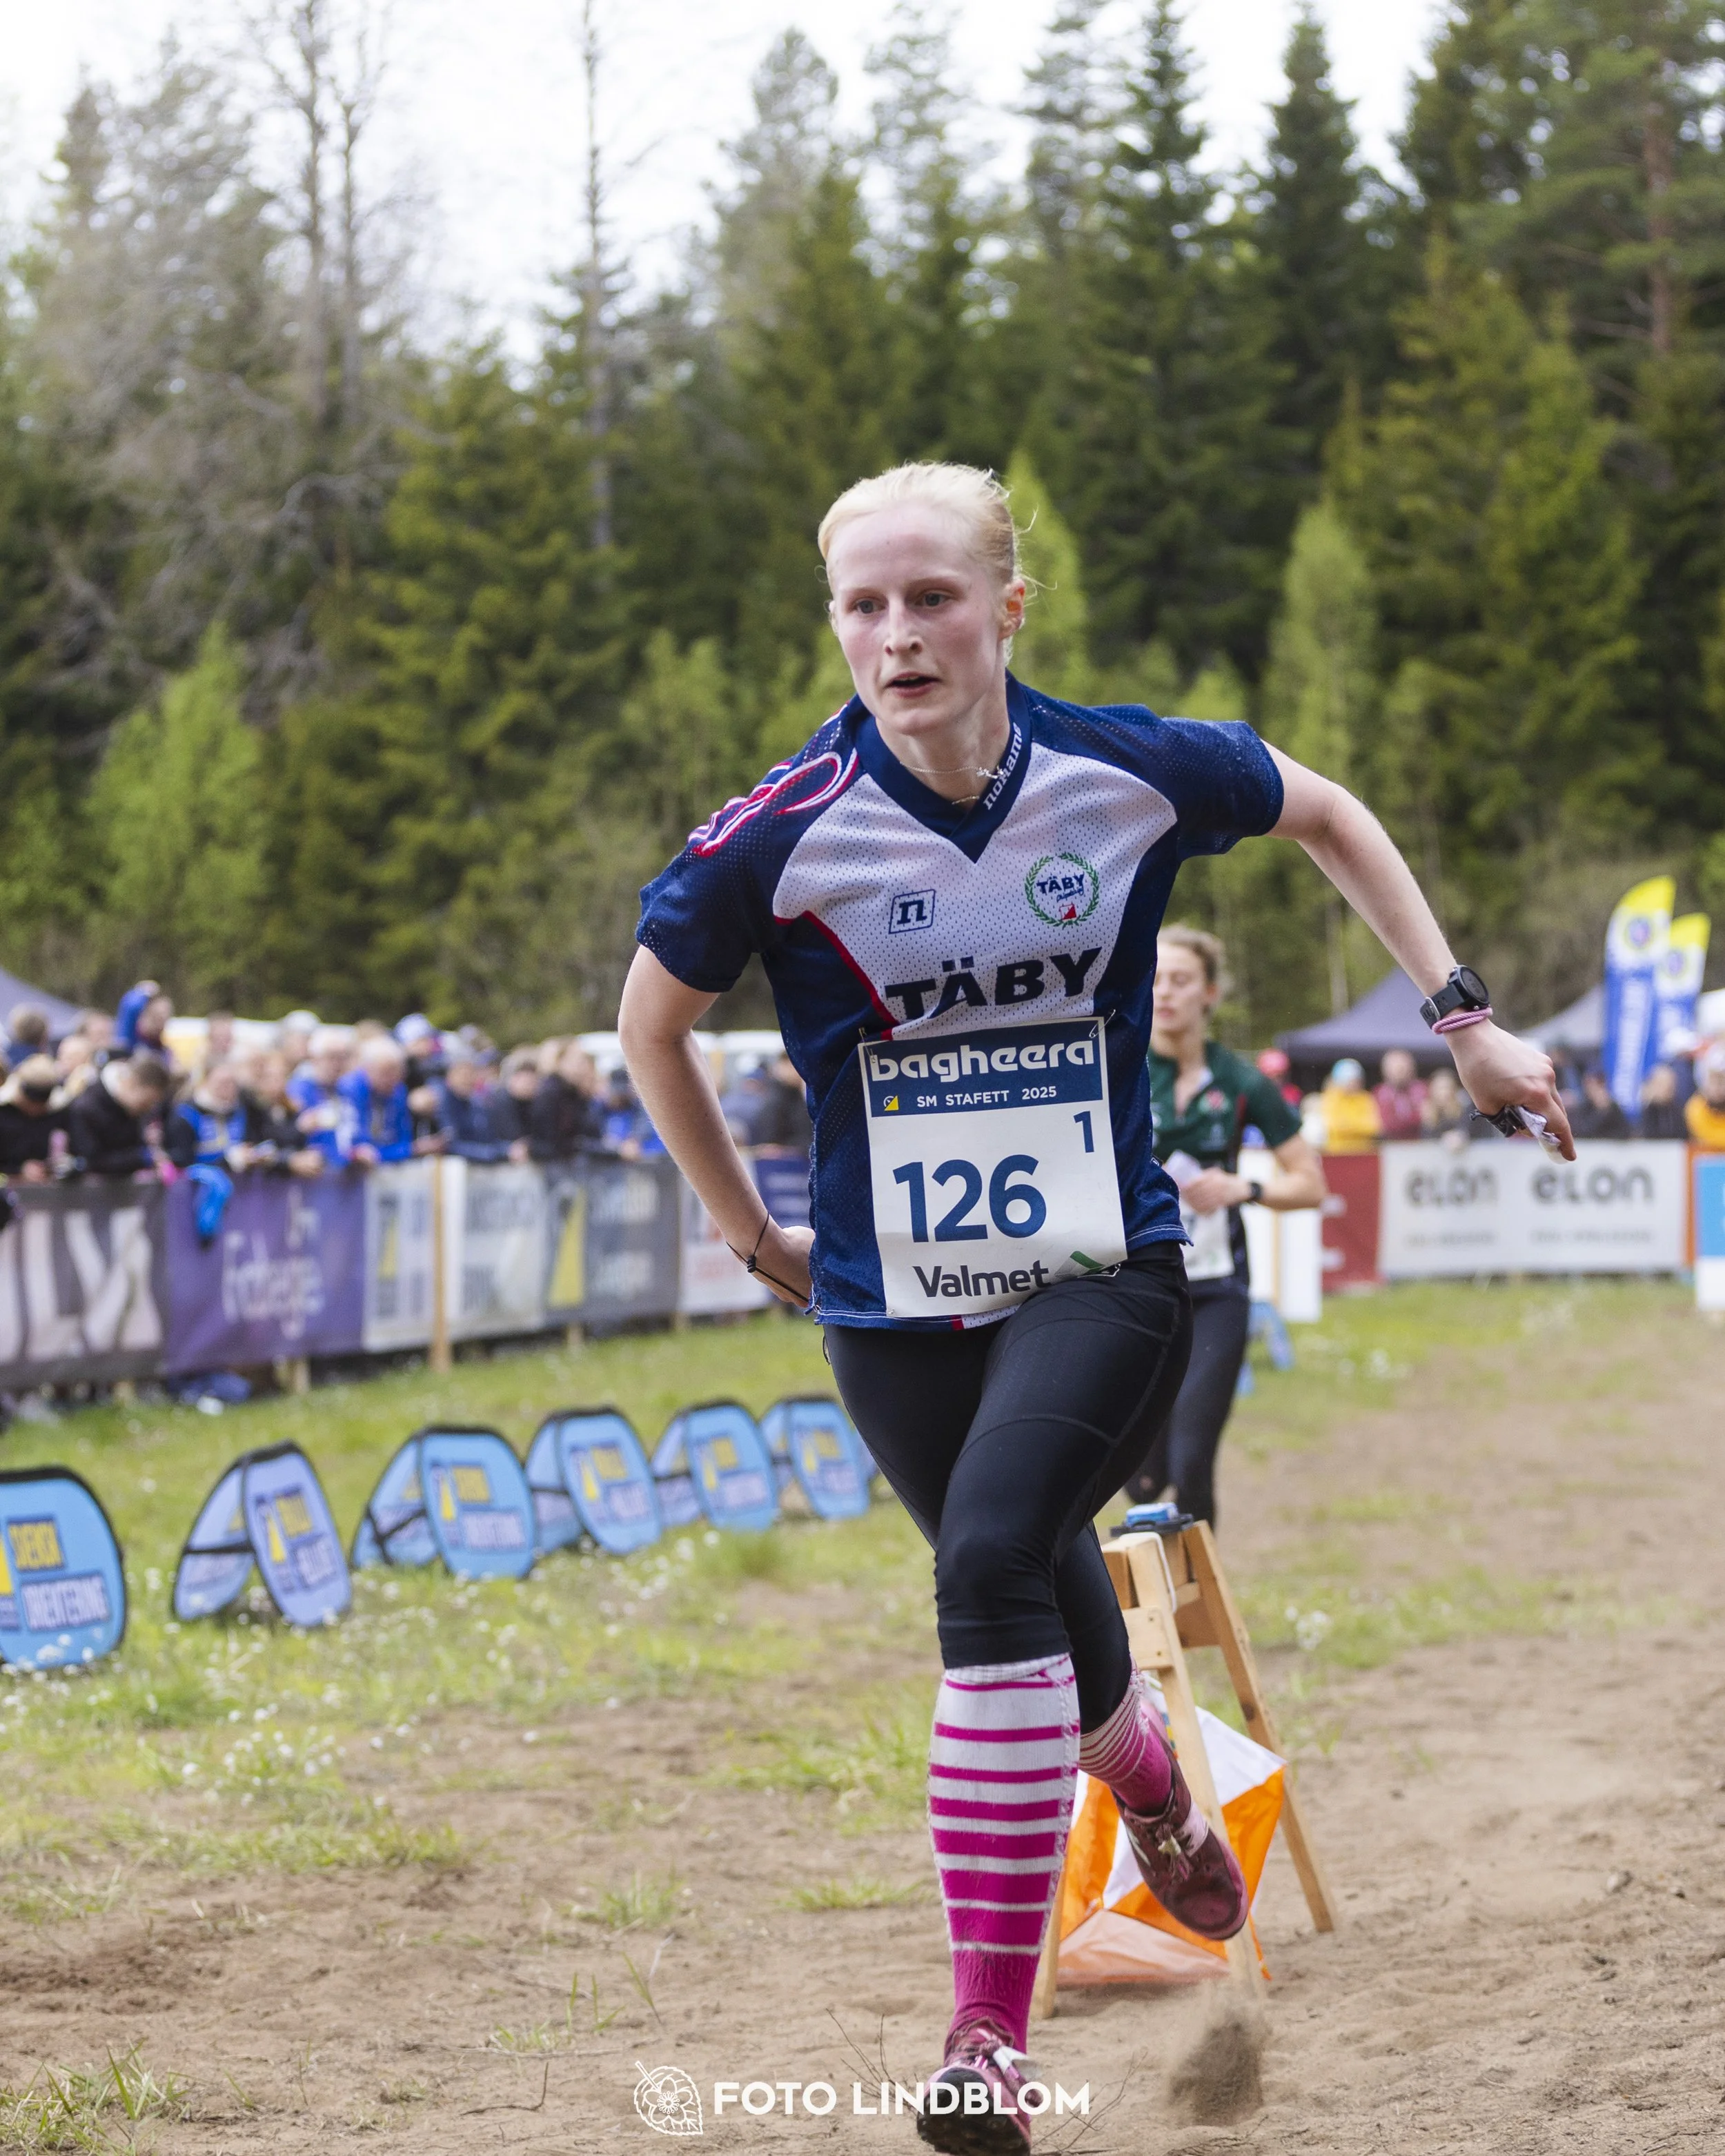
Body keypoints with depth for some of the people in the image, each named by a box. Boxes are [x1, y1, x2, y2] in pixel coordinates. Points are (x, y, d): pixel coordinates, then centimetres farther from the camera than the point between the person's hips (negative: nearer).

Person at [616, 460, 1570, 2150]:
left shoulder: (1127, 774, -9)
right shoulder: (787, 833, -13)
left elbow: (1326, 816, 11)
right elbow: (654, 1023, 5)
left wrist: (1463, 1017, 9)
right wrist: (749, 1234, 9)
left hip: (1103, 1274, -1)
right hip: (894, 1312, 1)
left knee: (993, 1562, -25)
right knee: (1043, 1614, 13)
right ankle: (1151, 1784, 53)